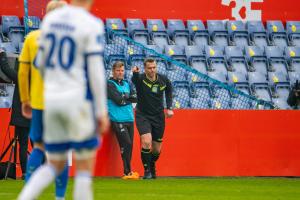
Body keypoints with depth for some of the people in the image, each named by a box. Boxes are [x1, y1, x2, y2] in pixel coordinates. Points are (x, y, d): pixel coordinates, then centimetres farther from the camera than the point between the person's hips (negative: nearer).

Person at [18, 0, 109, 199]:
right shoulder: (91, 25, -12)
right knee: (85, 165, 6)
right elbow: (96, 71, -13)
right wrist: (102, 111, -8)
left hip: (51, 99, 6)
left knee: (55, 165, 14)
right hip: (78, 99, -6)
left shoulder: (50, 19, 7)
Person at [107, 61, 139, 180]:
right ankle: (127, 172, -12)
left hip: (129, 120, 6)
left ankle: (128, 171, 8)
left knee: (129, 146, 4)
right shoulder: (110, 85, -2)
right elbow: (118, 100, -13)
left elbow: (135, 98, 5)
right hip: (117, 120, -6)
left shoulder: (127, 84, 18)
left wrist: (124, 97, -8)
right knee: (127, 143, -15)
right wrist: (128, 97, 1)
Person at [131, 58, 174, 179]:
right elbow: (135, 79, -41)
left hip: (158, 117, 3)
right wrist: (135, 73, -64)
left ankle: (152, 166, 38)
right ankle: (147, 170, -8)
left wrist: (169, 108, 5)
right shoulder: (140, 79, -16)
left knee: (157, 150, 8)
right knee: (146, 142, -24)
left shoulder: (164, 80, -5)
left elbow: (168, 90, 15)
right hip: (143, 115, -3)